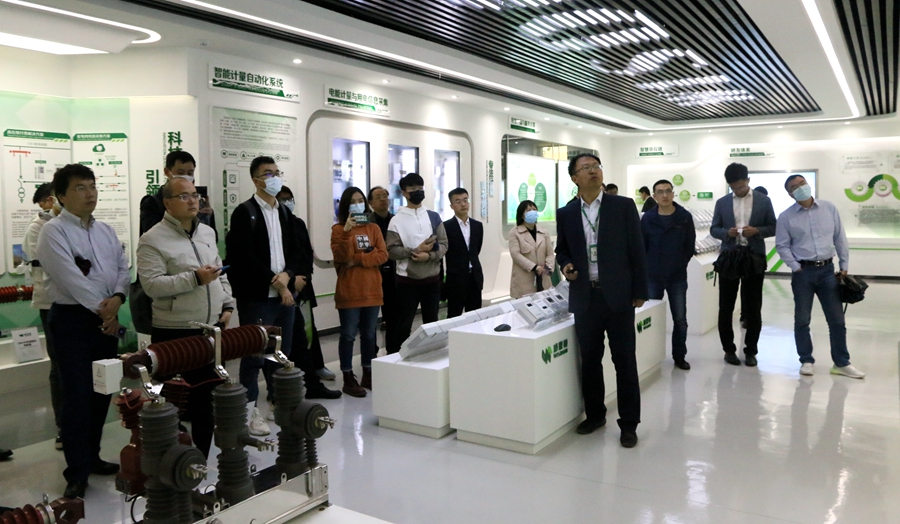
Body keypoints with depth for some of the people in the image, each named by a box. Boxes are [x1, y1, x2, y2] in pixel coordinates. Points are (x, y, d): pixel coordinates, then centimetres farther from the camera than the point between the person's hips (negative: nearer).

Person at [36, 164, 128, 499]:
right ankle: (77, 473, 5)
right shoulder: (54, 232, -8)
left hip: (106, 318, 6)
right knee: (77, 395, -5)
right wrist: (102, 310, -14)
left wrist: (117, 298, -11)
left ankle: (91, 457, 27)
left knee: (101, 393, 11)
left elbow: (123, 267, 7)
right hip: (72, 320, -6)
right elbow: (70, 278, -16)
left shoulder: (106, 231, 12)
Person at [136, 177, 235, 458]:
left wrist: (228, 305, 9)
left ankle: (202, 454, 29)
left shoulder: (207, 232, 12)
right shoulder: (153, 239, -10)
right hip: (175, 332, -6)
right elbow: (152, 284, -18)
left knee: (207, 392, 14)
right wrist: (194, 278, -25)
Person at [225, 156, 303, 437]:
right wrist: (276, 284, -13)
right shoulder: (244, 212, -5)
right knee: (254, 355, -1)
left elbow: (295, 250, 13)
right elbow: (246, 257, -13)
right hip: (257, 296, -6)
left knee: (281, 354, 12)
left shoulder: (285, 213, 16)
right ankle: (250, 410, 7)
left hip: (285, 294, 6)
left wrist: (288, 275, -7)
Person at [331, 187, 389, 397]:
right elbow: (341, 257, -16)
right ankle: (348, 379, 7)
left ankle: (368, 375, 22)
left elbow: (382, 255, -1)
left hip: (372, 289, 4)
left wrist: (358, 259, -12)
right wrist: (347, 232, -25)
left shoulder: (374, 228, 9)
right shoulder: (338, 229, -2)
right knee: (348, 335, 0)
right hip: (349, 291, -4)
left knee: (369, 334, 11)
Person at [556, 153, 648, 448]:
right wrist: (565, 266, -6)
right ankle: (595, 415, 28)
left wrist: (640, 292, -4)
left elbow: (636, 250, -1)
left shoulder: (623, 206, 0)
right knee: (589, 360, 11)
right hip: (584, 297, 2)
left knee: (625, 360, 4)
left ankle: (629, 423, 15)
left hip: (618, 296, -2)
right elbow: (562, 250, 17)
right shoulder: (566, 214, 6)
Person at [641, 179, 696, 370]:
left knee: (680, 319, 6)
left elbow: (690, 245, 4)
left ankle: (679, 356, 20)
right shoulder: (647, 218, -3)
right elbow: (641, 246, 2)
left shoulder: (685, 217, -2)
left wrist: (681, 264, 3)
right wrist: (648, 267, 0)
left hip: (678, 277, 0)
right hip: (652, 277, 0)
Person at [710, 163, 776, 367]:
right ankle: (729, 349, 17)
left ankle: (751, 350, 16)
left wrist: (757, 231, -15)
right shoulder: (722, 203, 7)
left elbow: (773, 227, 5)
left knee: (753, 307, 5)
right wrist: (726, 232, -14)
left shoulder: (764, 201, 4)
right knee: (726, 307, 4)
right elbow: (714, 229, 7)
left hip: (754, 258, -1)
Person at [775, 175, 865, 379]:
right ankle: (806, 361, 17)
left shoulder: (829, 208, 3)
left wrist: (844, 266, 5)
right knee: (802, 320, 4)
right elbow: (782, 246, -1)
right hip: (803, 272, -2)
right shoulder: (786, 216, -3)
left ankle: (842, 363, 16)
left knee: (837, 319, 5)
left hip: (827, 269, 2)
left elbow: (840, 238, 7)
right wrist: (796, 268, -9)